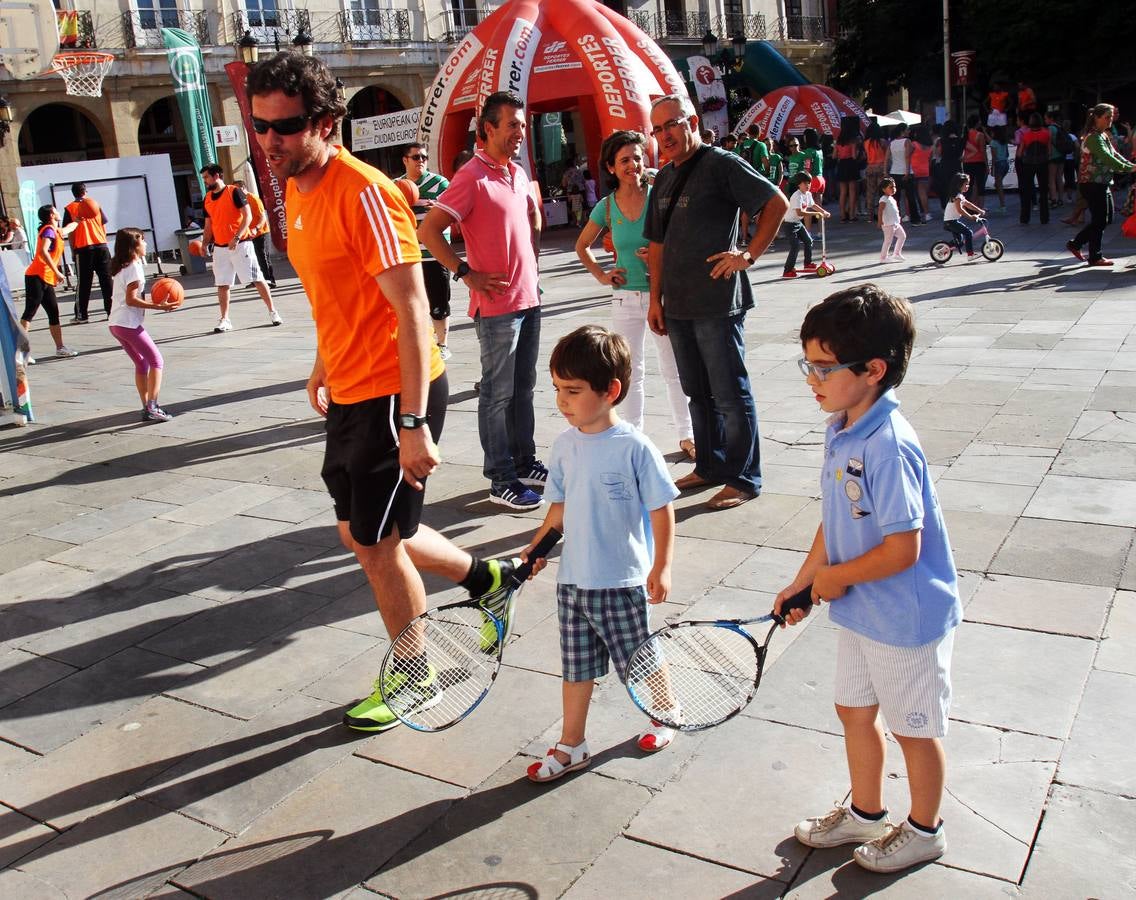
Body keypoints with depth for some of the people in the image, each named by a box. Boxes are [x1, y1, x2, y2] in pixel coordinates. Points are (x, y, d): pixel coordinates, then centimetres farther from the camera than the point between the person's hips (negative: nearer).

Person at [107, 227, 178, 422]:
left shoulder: (121, 266, 16)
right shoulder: (134, 267, -12)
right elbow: (131, 300, -19)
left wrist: (152, 301, 20)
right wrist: (158, 306, -22)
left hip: (115, 323, 9)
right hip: (129, 324, -9)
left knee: (141, 363, 16)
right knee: (156, 360, -3)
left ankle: (147, 407, 15)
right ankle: (152, 407, -11)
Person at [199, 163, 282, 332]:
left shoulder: (234, 192, -7)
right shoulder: (207, 198, 13)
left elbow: (248, 216, -12)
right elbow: (208, 225, 20)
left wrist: (236, 238, -20)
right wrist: (204, 244, 5)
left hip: (241, 244, -6)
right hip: (220, 247, 6)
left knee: (257, 279, -3)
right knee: (222, 284, 4)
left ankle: (273, 312, 6)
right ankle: (224, 320, 10)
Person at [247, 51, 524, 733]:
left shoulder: (362, 192, -19)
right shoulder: (297, 190, 9)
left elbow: (412, 309, -23)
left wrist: (414, 424, -26)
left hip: (395, 398, -9)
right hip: (350, 395, 9)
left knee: (377, 543, 3)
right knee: (362, 530, 18)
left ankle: (414, 678, 26)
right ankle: (486, 575, 38)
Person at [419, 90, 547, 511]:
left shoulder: (518, 173, 11)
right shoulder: (472, 178, -13)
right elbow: (428, 231, -17)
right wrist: (468, 274, -16)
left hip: (529, 299, 8)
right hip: (496, 305, -8)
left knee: (523, 387, 16)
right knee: (498, 394, 0)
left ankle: (525, 462, 29)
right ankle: (501, 481, 7)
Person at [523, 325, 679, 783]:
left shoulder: (634, 447, -17)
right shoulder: (564, 447, 0)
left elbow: (661, 509, -10)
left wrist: (662, 568, -10)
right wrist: (537, 547, 6)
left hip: (624, 582, -4)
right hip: (573, 579, 5)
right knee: (576, 667, 14)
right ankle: (571, 746, 27)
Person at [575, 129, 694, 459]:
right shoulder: (607, 206, 1)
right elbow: (582, 246, 16)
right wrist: (601, 275, 4)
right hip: (625, 298, 2)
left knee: (674, 369, 7)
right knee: (631, 372, 9)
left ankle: (686, 435, 21)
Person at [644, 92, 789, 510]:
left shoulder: (721, 164, -7)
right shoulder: (664, 178, 15)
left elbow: (776, 202, -9)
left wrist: (749, 255, -13)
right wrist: (656, 298, 14)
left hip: (717, 304, -8)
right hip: (677, 306, 8)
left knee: (730, 394, -1)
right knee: (697, 393, 16)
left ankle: (744, 478, 8)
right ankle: (710, 466, 28)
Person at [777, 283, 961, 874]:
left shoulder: (888, 448, -30)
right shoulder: (842, 430, -2)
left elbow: (901, 550, -30)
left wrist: (837, 577, -15)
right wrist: (804, 582, 9)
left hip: (906, 620, -8)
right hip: (860, 612, 9)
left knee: (914, 728, 14)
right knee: (855, 711, 23)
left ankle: (924, 831, 38)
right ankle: (865, 813, 46)